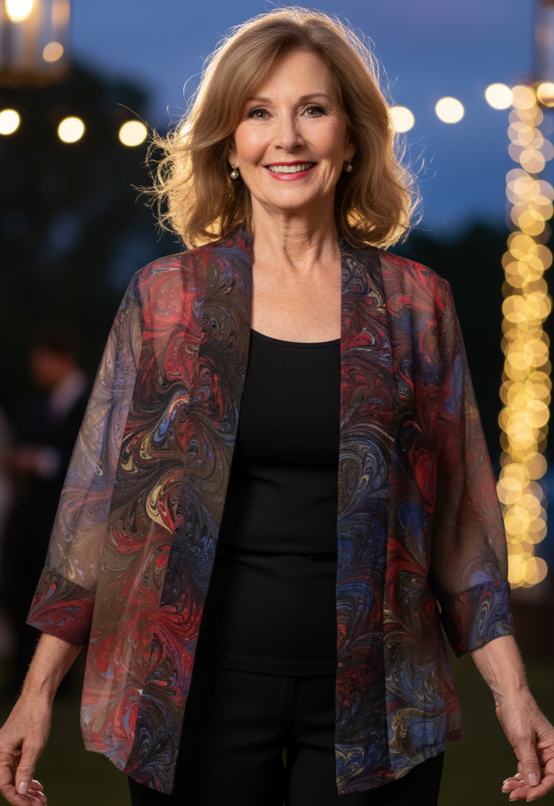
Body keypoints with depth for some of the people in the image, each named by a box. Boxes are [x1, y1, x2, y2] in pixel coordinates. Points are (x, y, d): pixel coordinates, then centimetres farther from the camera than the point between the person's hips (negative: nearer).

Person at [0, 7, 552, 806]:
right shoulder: (164, 297, 2)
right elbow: (100, 499, 4)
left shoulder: (415, 305, 4)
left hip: (371, 703, 1)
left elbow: (459, 516, 7)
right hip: (201, 696, 0)